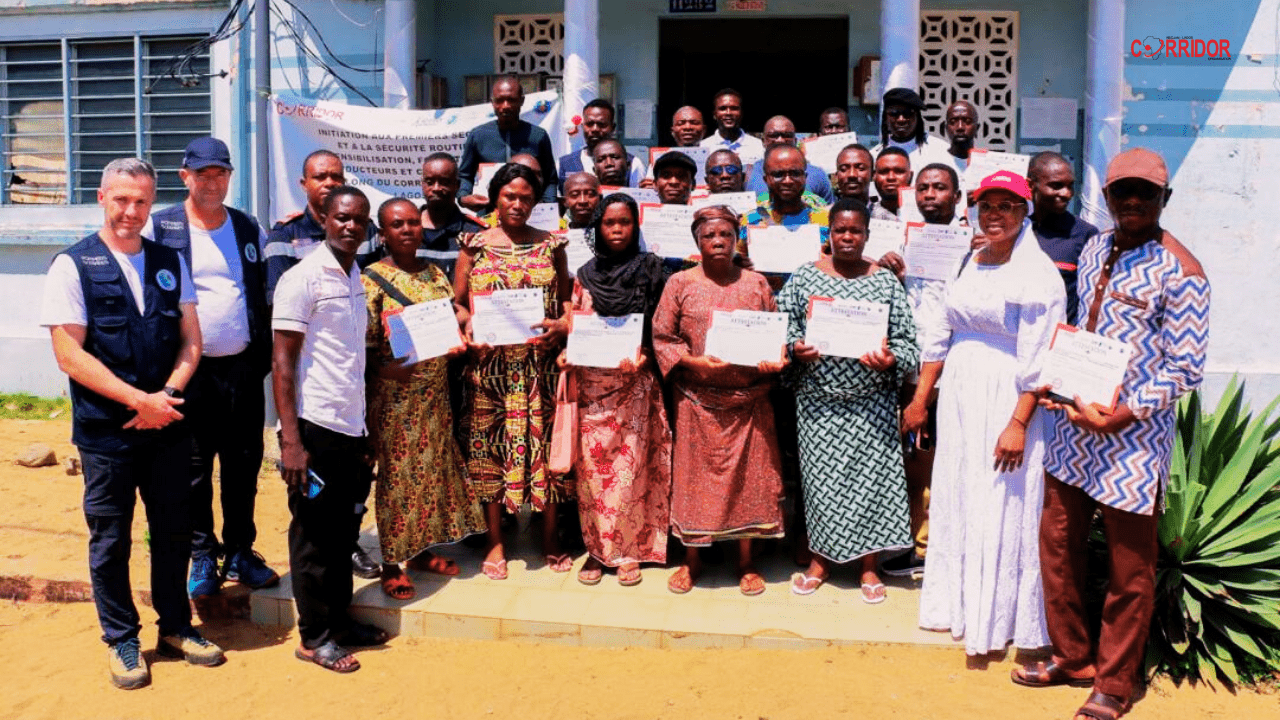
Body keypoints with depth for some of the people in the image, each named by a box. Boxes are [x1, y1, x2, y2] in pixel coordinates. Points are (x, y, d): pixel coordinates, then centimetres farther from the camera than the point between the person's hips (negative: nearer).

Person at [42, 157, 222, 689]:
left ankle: (175, 626, 30)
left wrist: (166, 394, -9)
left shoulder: (171, 262, 8)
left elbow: (191, 339, 7)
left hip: (168, 425, 4)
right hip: (106, 430, -3)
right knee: (110, 539, 8)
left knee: (175, 531, 13)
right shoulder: (73, 265, -5)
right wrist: (139, 400, -16)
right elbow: (69, 354, -11)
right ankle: (121, 641, 25)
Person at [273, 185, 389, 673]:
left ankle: (339, 619, 29)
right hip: (316, 428, -7)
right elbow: (282, 363, -12)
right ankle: (314, 637, 17)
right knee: (314, 535, 5)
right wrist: (291, 441, -17)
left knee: (344, 531, 16)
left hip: (351, 429, 7)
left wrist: (364, 432, 12)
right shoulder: (302, 278, -9)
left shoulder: (357, 279, 12)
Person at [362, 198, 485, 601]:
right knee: (397, 472, 1)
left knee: (433, 466, 12)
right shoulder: (372, 279, -8)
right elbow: (363, 345, -11)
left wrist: (458, 344, -3)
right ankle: (392, 564, 13)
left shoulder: (434, 274, 10)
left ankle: (422, 550, 28)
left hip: (435, 390, 6)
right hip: (394, 392, -6)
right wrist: (387, 369, -27)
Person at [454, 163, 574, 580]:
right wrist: (467, 327, -10)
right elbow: (457, 302, 9)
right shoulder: (475, 245, 8)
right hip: (489, 363, 0)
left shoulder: (551, 245, 9)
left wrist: (562, 325, -12)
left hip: (540, 365, 0)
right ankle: (495, 542, 17)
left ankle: (550, 538, 18)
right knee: (489, 447, 4)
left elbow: (568, 298, 8)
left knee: (545, 444, 3)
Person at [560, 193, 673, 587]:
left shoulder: (649, 270, 2)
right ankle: (597, 547, 15)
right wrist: (567, 353, -5)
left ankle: (629, 549, 12)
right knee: (592, 464, 3)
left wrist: (641, 357, -17)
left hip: (633, 382, -2)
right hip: (591, 382, 2)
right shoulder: (586, 274, 10)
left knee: (629, 464, 0)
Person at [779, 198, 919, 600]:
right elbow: (782, 323, 5)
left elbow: (907, 339, 2)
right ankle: (820, 559, 24)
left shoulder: (885, 281, 3)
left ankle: (868, 565, 19)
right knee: (819, 476, 6)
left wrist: (890, 360, -16)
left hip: (870, 401, 0)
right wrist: (796, 347, -14)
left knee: (870, 476, 3)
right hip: (818, 400, 1)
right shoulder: (805, 276, 4)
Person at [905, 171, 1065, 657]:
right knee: (953, 498, 14)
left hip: (1007, 400, -7)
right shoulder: (968, 263, 10)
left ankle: (996, 617, 18)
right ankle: (955, 603, 29)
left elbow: (1037, 360, -16)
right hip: (958, 397, 7)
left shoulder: (1037, 274, -11)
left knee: (1001, 509, 2)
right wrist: (920, 399, 13)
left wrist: (1018, 424, -20)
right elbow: (940, 337, 13)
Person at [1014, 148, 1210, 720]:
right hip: (1073, 423, 7)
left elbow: (1185, 369, -14)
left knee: (1129, 567, 7)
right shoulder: (1094, 250, 9)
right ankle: (1072, 657, 33)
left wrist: (1116, 418, -20)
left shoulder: (1179, 274, -13)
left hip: (1132, 438, -7)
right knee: (1057, 542, 14)